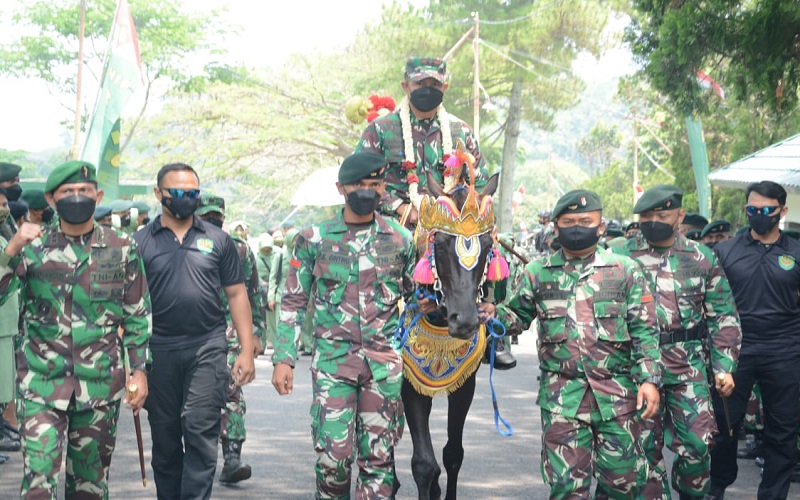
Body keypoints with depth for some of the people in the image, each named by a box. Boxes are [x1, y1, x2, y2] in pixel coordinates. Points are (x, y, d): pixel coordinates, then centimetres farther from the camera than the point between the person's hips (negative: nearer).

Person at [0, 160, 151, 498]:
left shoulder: (122, 249, 3)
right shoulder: (33, 247, 2)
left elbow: (138, 316, 7)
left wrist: (139, 371, 2)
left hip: (100, 385, 1)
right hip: (41, 384, -1)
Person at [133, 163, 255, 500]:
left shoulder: (217, 240, 7)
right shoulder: (140, 242, 4)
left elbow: (237, 295, 8)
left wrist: (247, 351, 2)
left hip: (207, 348, -1)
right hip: (158, 351, 1)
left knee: (201, 433, -8)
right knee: (164, 439, 10)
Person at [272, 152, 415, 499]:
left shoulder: (400, 239, 5)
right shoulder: (314, 239, 2)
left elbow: (416, 298, 15)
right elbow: (293, 303, 5)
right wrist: (283, 359, -3)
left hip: (385, 362, 1)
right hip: (333, 361, -1)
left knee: (379, 457, 4)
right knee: (333, 454, -5)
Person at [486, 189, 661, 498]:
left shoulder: (624, 270, 4)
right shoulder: (538, 272, 7)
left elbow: (644, 330, 2)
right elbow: (517, 316, 14)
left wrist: (649, 379, -7)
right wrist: (494, 314, -8)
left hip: (616, 393, 0)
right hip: (562, 394, 0)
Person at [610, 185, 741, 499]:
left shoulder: (702, 258, 6)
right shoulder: (621, 256, 2)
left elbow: (723, 317, 9)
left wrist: (724, 366, 1)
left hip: (689, 368, 1)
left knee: (697, 445, -2)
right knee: (644, 447, 4)